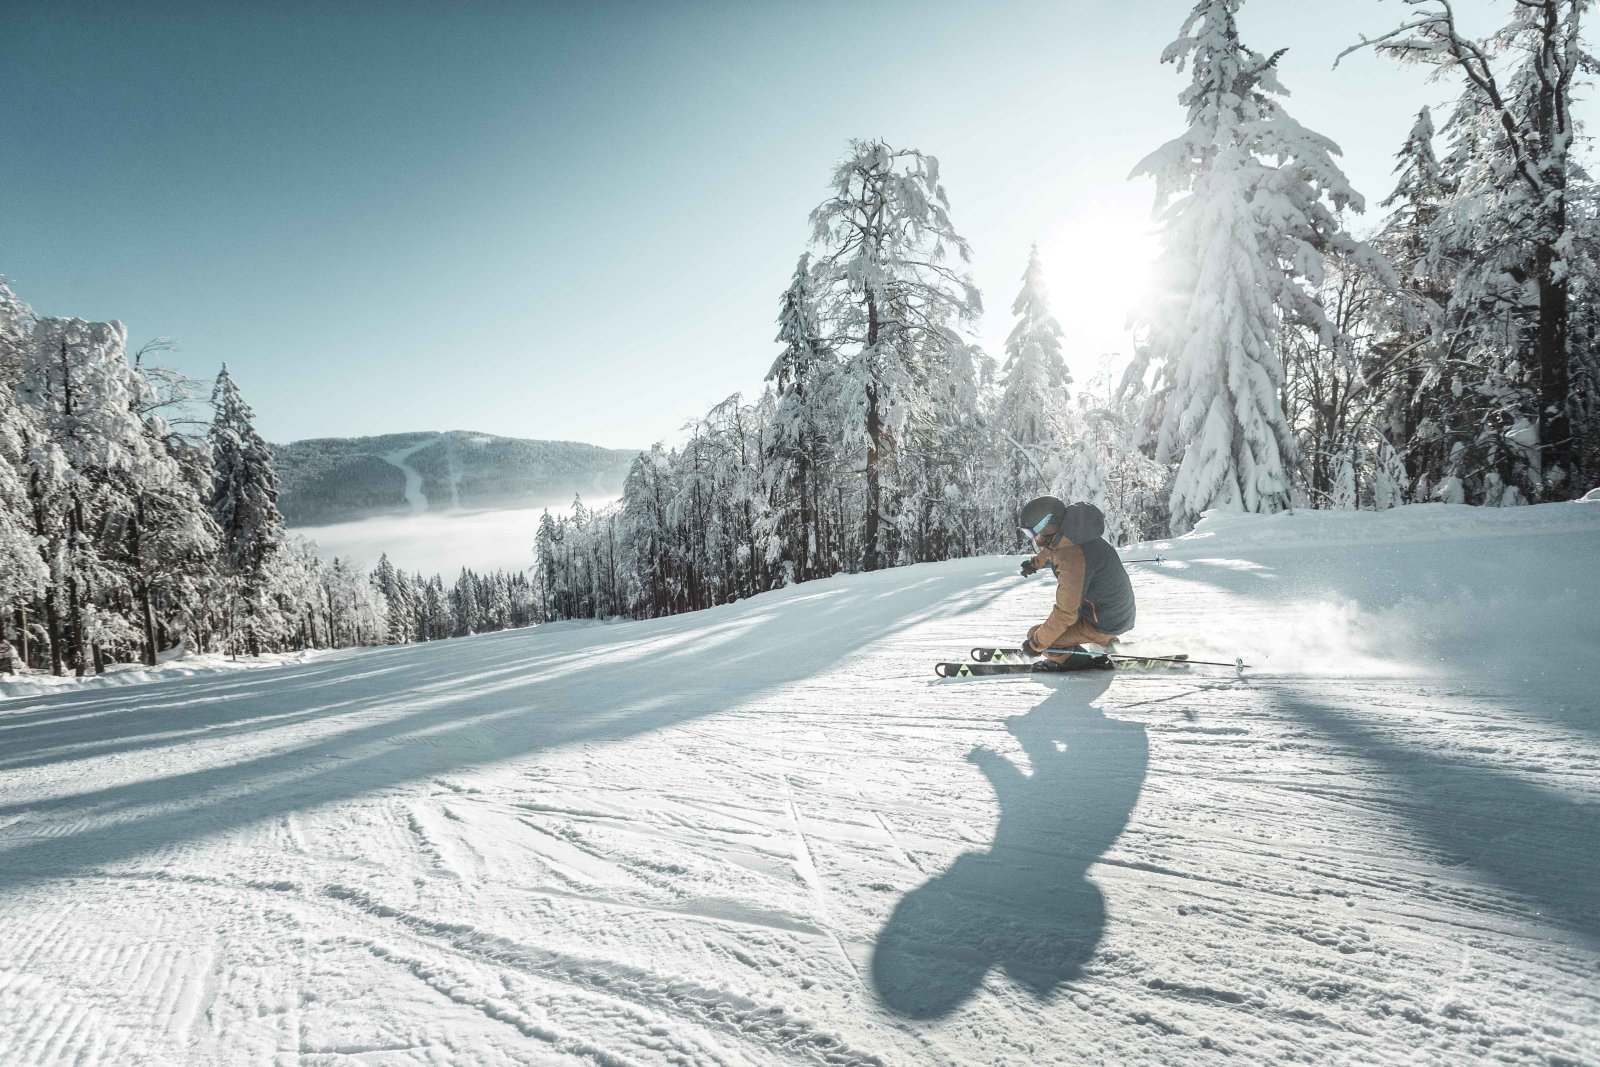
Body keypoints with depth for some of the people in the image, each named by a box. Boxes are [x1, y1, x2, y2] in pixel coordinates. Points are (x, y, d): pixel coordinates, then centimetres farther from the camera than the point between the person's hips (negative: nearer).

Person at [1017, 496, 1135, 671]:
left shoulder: (1072, 558, -32)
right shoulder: (1073, 532, -5)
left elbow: (1065, 614, -27)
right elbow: (1052, 550, 22)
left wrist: (1037, 644, -16)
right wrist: (1035, 563, 41)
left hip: (1104, 624, -9)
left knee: (1035, 635, -9)